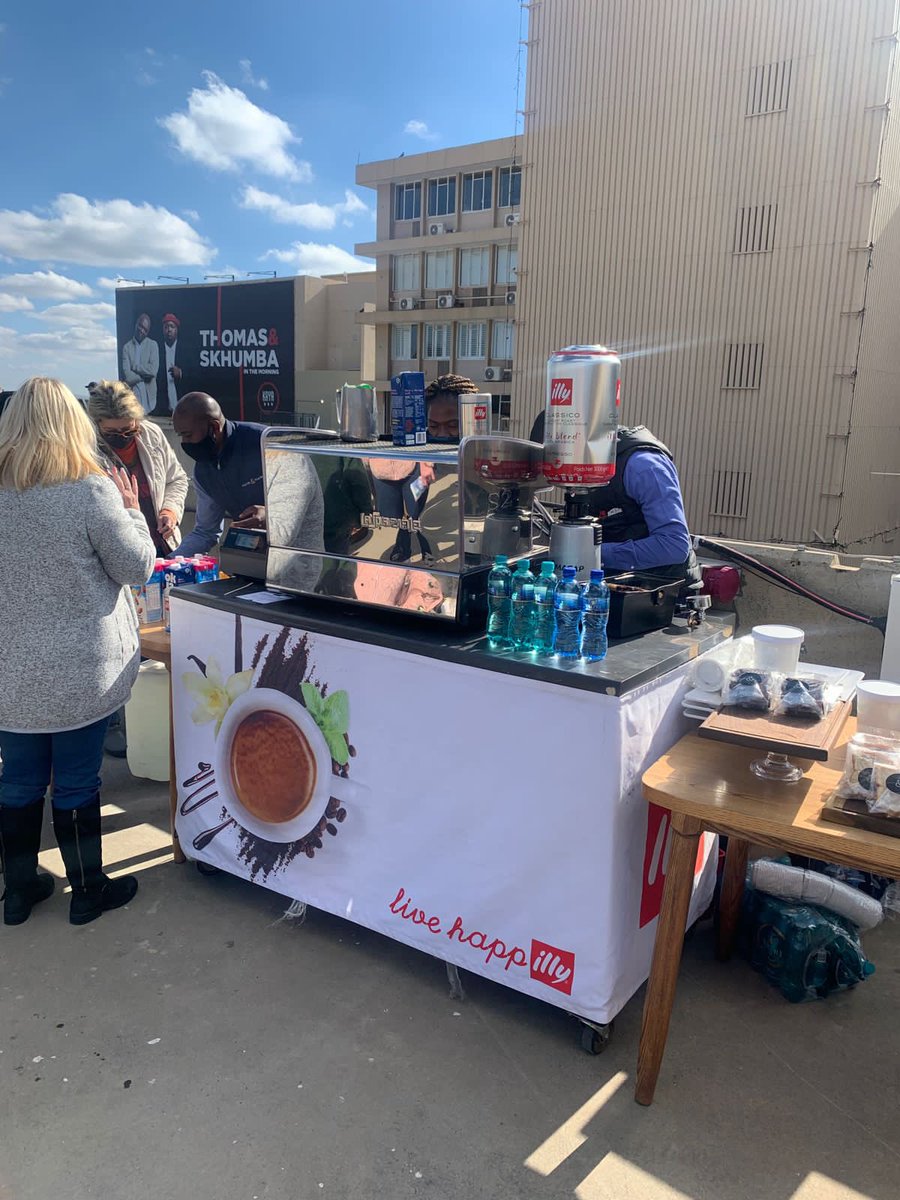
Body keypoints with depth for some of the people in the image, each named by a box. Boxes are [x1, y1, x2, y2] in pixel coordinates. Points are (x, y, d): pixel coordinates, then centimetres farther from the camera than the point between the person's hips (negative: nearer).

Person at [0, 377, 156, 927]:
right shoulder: (93, 491, -16)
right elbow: (137, 567, -9)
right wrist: (132, 511, 5)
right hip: (83, 674, -4)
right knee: (77, 785, 10)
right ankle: (89, 892, 27)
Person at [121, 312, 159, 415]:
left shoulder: (153, 345, 7)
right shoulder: (127, 347, 5)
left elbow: (153, 370, -7)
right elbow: (127, 376, -5)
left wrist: (134, 367, -4)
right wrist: (144, 376, -10)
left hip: (148, 394, 0)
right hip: (132, 393, 0)